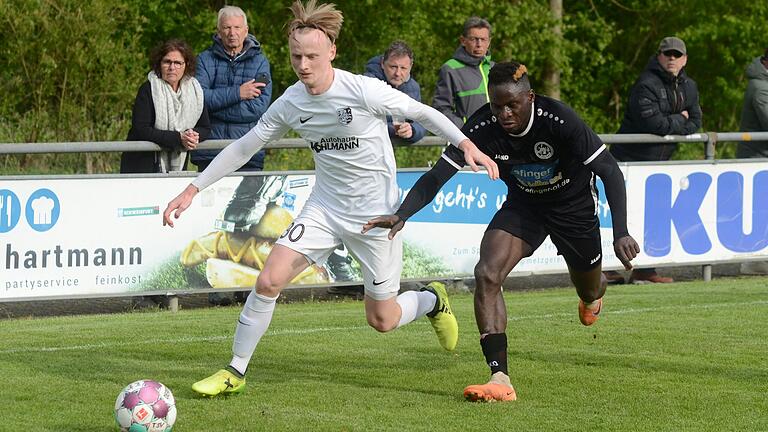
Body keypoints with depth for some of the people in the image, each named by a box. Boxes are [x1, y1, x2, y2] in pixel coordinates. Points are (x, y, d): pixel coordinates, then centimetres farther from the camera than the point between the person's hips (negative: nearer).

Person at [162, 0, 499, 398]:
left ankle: (432, 300, 41)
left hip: (377, 214, -3)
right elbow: (243, 147, 3)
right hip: (324, 209, 3)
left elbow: (422, 112, -9)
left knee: (382, 320, 6)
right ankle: (235, 372, -1)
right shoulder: (289, 104, -7)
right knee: (269, 280, -15)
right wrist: (193, 190, 1)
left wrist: (466, 145, -19)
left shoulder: (364, 91, -21)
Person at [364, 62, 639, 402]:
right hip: (523, 203, 2)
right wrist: (402, 214, -42)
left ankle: (594, 294, 63)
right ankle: (500, 380, -23)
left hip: (574, 204, -2)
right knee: (487, 273, -23)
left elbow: (610, 172, -31)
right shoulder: (484, 127, -27)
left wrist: (621, 233, -40)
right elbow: (438, 174, -25)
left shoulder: (560, 120, -35)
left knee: (588, 291, 19)